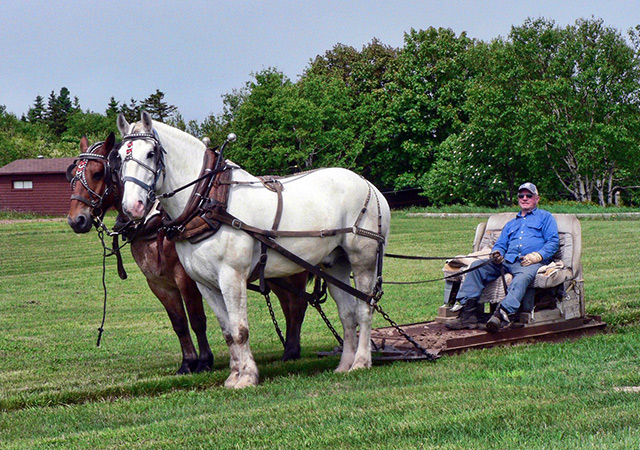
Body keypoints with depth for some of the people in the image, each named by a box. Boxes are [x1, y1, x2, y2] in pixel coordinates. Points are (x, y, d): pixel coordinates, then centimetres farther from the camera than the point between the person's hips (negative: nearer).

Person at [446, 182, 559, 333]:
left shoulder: (545, 217, 19)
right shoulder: (511, 223, 36)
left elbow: (553, 241, 5)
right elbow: (500, 244, 28)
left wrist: (538, 256, -14)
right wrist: (496, 253, 1)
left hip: (531, 263, -5)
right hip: (506, 262, 5)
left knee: (523, 276, -41)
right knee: (477, 266, -18)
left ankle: (501, 313, -62)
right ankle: (468, 314, -30)